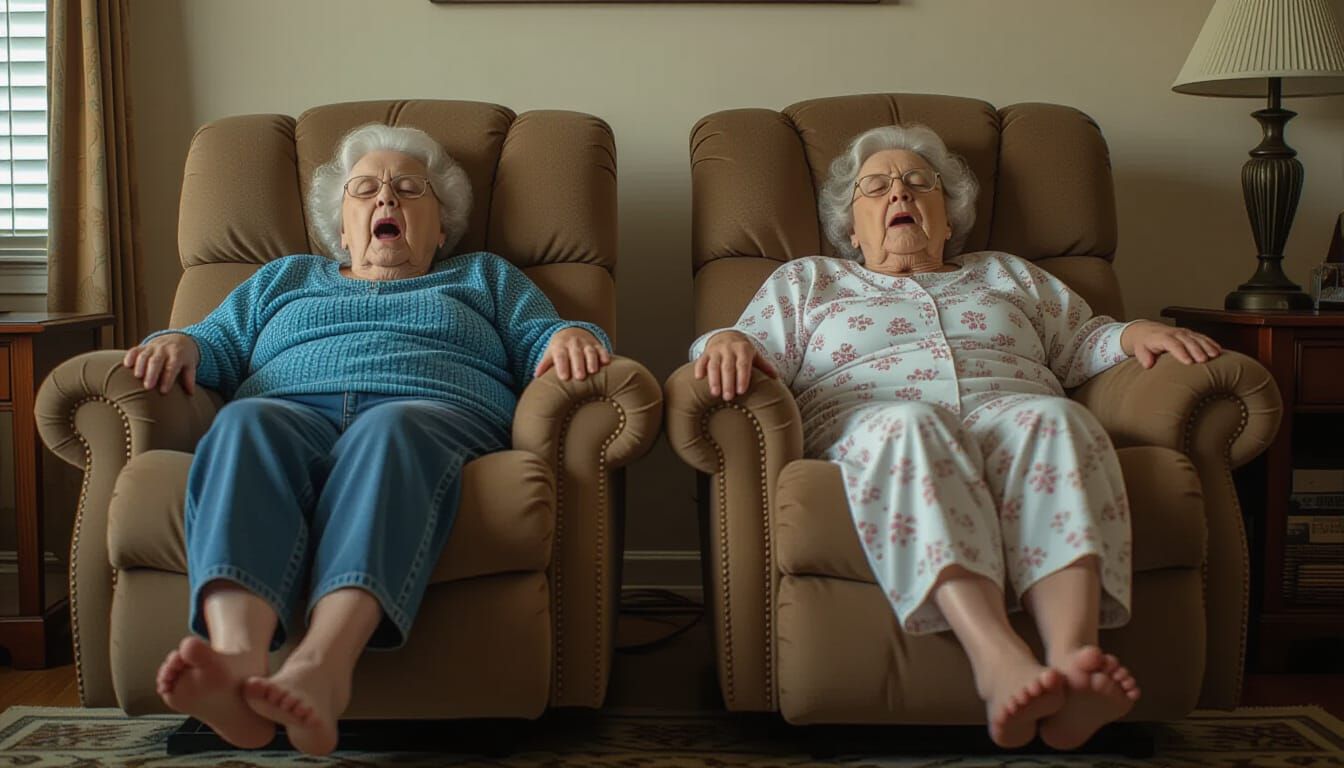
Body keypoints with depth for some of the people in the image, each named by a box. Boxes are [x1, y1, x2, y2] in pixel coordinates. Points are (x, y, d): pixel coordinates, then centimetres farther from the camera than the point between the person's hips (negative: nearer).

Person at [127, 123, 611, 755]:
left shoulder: (486, 278, 33)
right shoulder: (283, 280, 38)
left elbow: (542, 347, 18)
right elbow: (218, 347, 27)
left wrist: (572, 336, -5)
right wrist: (179, 343, 3)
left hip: (432, 413, -1)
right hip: (289, 410, 2)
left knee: (390, 432, -39)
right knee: (243, 425, -35)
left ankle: (320, 666, -62)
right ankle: (237, 656, -60)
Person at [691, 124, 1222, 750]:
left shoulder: (1009, 276, 36)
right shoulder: (805, 282, 30)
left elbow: (1083, 342, 31)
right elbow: (758, 355, 17)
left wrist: (1133, 334, 8)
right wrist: (727, 341, -8)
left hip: (1011, 417, 2)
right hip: (871, 431, -2)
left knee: (1054, 419, -34)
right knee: (908, 425, -39)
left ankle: (1071, 659, -54)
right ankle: (1002, 664, -56)